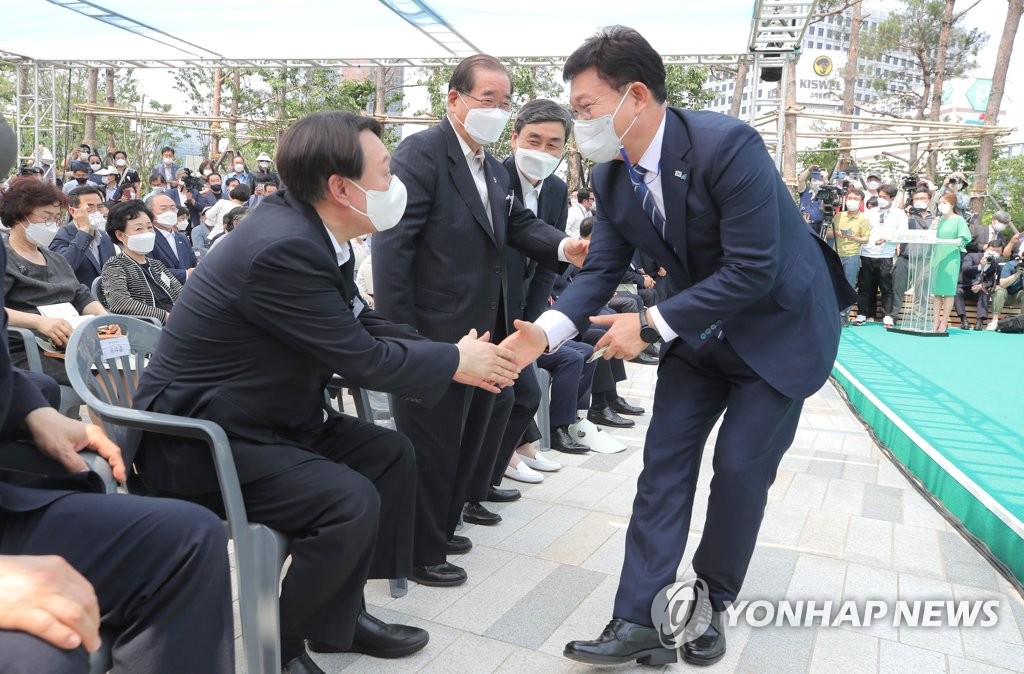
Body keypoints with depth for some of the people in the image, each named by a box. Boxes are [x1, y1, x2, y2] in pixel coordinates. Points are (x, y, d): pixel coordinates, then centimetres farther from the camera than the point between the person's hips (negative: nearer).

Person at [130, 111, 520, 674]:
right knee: (351, 502, -24)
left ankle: (340, 612, 19)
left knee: (392, 455, 7)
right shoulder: (284, 247, -28)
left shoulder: (305, 229, 0)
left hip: (264, 418, 10)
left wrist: (456, 353, -3)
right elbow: (361, 359, -23)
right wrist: (456, 362, -8)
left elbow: (364, 325, 7)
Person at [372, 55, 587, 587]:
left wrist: (561, 245, -12)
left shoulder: (493, 168, 17)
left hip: (480, 332, 9)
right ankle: (420, 553, 22)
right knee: (430, 447, 4)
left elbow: (518, 222, 11)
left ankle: (440, 527, 40)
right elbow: (392, 247, -20)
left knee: (468, 438, 20)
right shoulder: (421, 153, -14)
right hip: (433, 335, -9)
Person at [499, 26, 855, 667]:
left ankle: (713, 602, 24)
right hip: (701, 330, 6)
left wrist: (650, 325, -26)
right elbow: (601, 270, -4)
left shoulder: (727, 144, -28)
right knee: (665, 462, 1)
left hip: (781, 323, -6)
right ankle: (639, 620, 8)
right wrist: (544, 332, -21)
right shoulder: (612, 175, -7)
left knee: (741, 469, 0)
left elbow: (752, 271, -29)